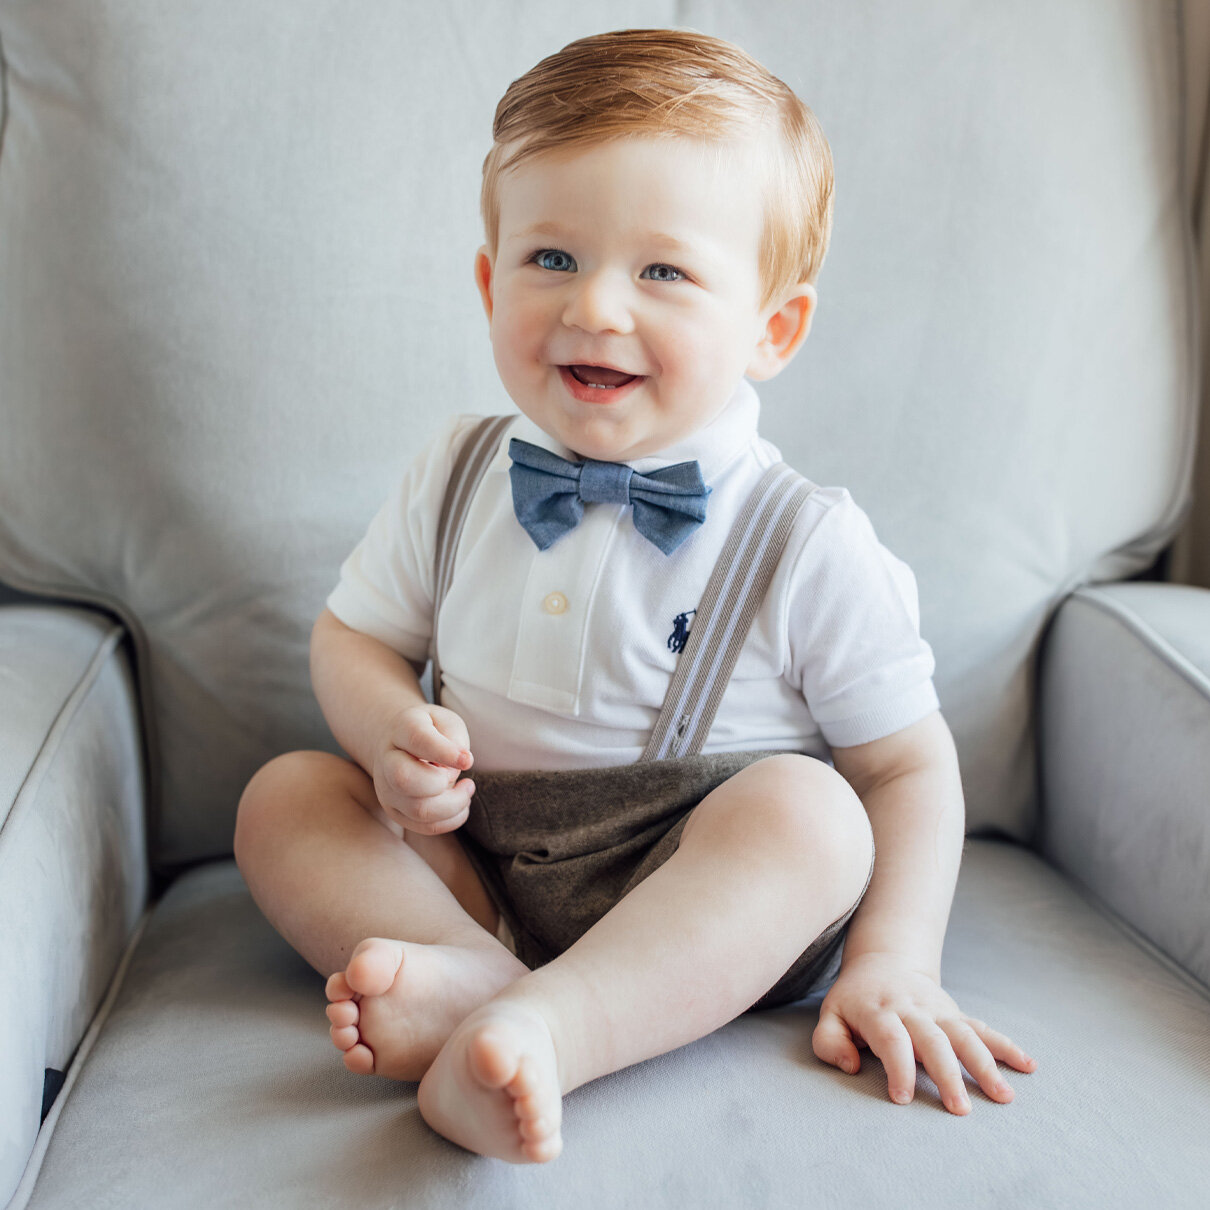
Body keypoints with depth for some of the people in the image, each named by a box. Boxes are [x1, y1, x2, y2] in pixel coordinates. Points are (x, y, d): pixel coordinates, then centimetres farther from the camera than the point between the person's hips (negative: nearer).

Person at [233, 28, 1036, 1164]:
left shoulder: (806, 544, -13)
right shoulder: (456, 481, -2)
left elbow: (908, 762, -7)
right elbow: (353, 634, 9)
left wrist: (894, 963, -20)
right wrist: (394, 734, -14)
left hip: (714, 907, -3)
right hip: (479, 869, 4)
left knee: (805, 807, -31)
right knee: (283, 793, -10)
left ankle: (540, 1032, -43)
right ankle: (481, 978, -31)